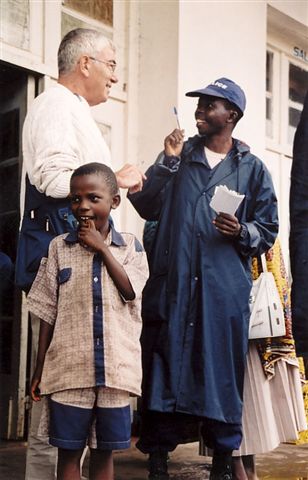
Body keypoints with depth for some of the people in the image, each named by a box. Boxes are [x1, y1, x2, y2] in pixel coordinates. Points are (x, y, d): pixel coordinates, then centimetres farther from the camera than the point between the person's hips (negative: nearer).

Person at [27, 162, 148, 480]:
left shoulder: (131, 246, 6)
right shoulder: (59, 247, 5)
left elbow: (130, 292, -9)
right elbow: (48, 312, 5)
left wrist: (102, 248, -7)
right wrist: (39, 369, 5)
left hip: (115, 369, 0)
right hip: (69, 368, 0)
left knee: (105, 450, 10)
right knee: (69, 451, 4)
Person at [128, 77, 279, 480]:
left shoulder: (252, 168, 10)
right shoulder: (180, 154, 13)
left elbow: (268, 230, 9)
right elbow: (146, 207, 4)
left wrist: (241, 232, -11)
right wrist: (168, 162, -5)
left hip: (225, 286, -1)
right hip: (173, 281, 1)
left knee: (223, 369, 3)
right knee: (165, 367, 1)